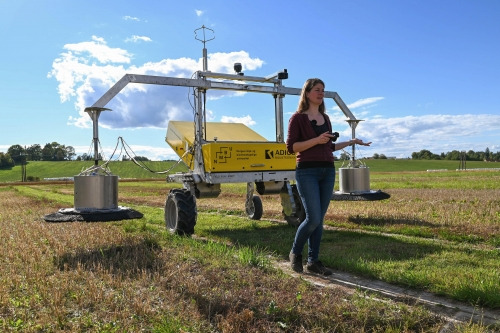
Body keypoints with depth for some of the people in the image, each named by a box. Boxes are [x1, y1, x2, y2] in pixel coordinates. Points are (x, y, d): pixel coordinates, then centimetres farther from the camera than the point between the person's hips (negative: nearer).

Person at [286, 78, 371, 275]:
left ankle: (313, 261, 15)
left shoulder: (325, 118, 17)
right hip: (307, 172, -6)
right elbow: (291, 147, -10)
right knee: (313, 218, -11)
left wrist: (350, 142, 16)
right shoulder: (298, 118, -2)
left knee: (319, 219, 6)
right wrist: (316, 140, -17)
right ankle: (295, 253, 13)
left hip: (328, 171, 6)